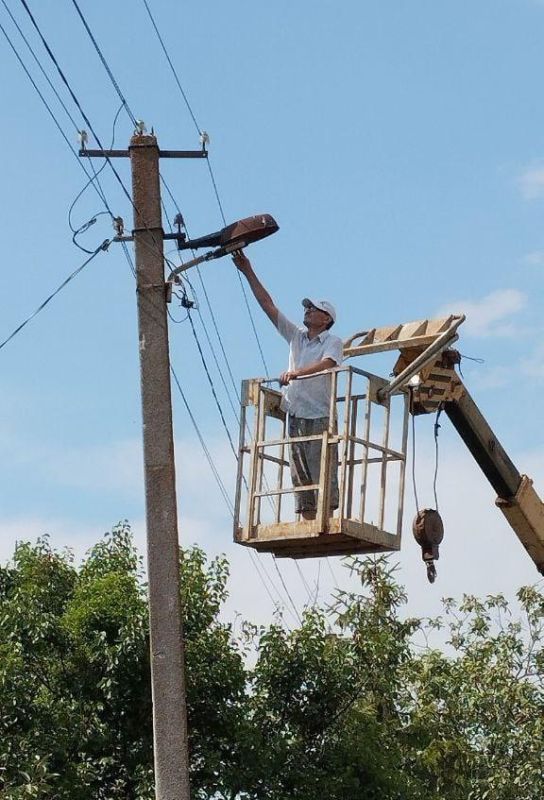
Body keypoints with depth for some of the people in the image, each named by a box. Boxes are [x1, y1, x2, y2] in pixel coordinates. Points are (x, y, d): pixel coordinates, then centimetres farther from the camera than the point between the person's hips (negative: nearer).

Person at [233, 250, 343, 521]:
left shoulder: (333, 342, 2)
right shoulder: (296, 336, 17)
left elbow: (327, 363, -20)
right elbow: (268, 304, 15)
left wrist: (297, 372, -35)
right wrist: (249, 274, 11)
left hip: (320, 417, -6)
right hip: (295, 415, 6)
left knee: (323, 473, -10)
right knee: (300, 476, 3)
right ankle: (308, 524, 3)